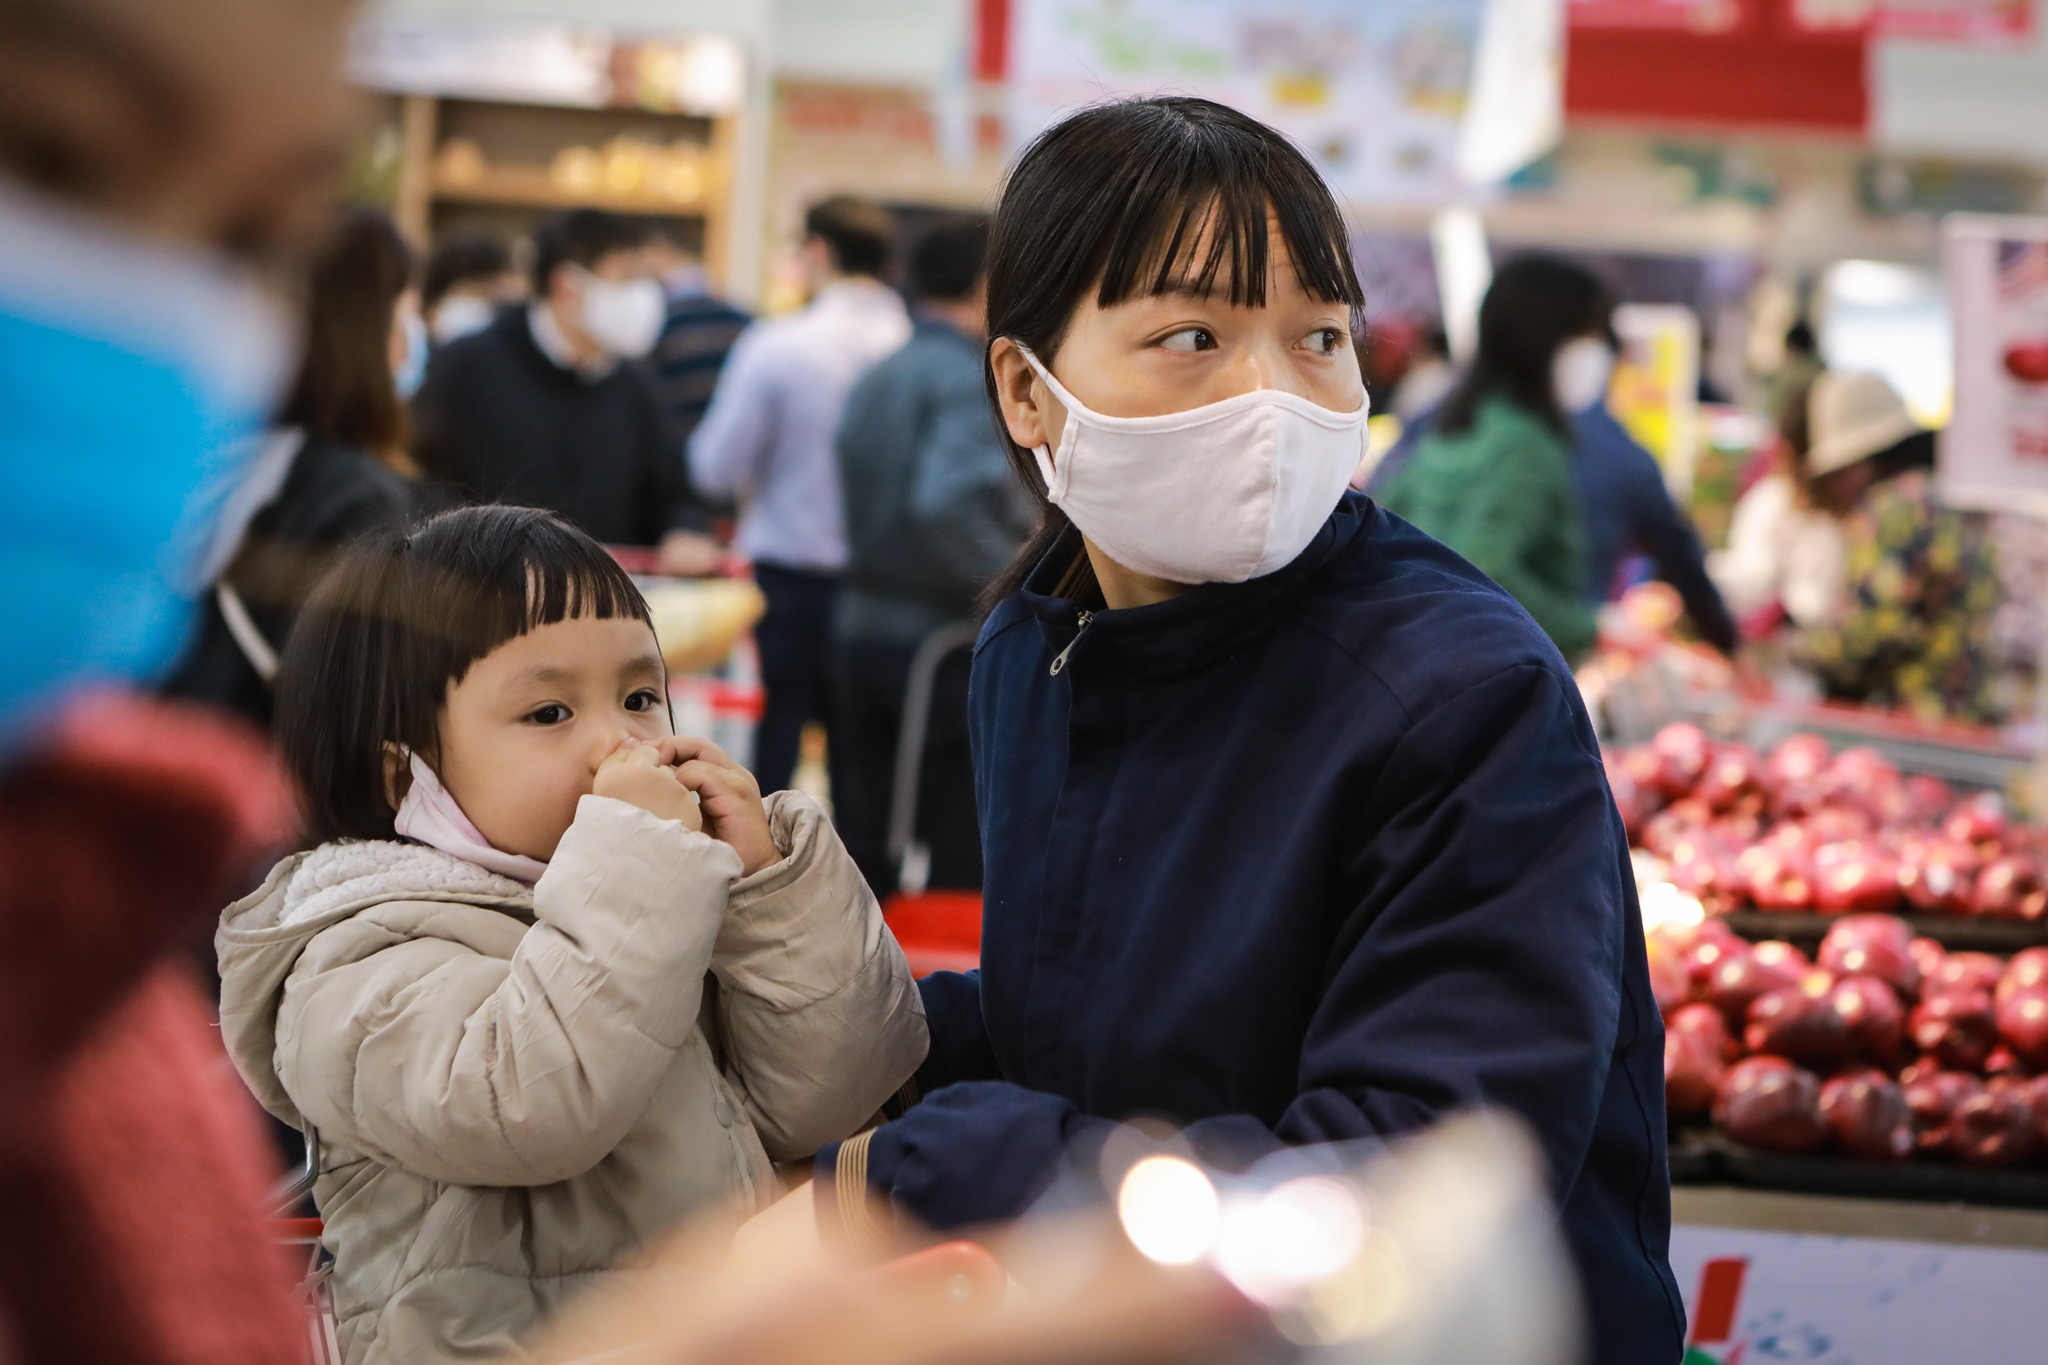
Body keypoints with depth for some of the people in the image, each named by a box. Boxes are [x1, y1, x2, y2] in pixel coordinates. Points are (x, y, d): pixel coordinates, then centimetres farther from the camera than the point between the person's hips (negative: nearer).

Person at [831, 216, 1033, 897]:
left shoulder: (876, 380, 13)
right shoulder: (974, 381, -13)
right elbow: (948, 503, -29)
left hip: (862, 629, 8)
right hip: (948, 640, -8)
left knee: (865, 848, 12)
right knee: (967, 856, -1)